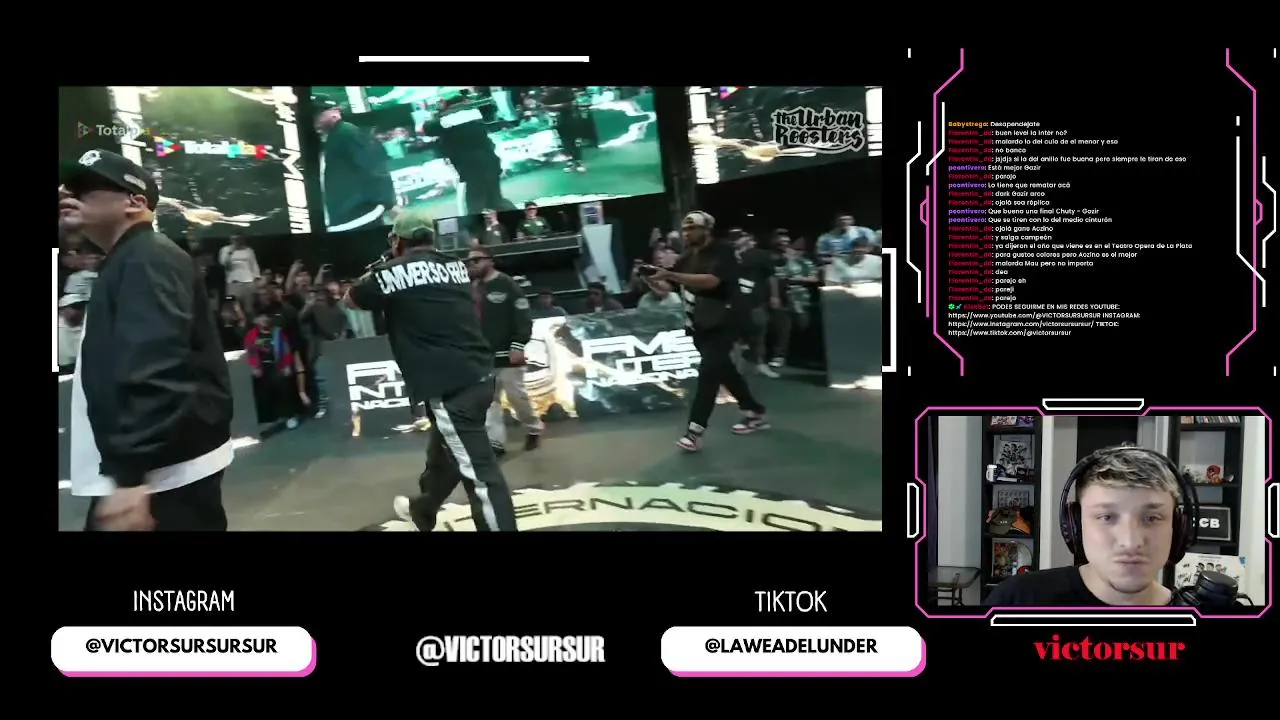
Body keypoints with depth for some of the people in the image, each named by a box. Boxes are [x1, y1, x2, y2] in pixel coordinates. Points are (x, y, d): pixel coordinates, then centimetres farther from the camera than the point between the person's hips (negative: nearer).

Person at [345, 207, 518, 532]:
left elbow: (350, 299, 14)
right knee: (443, 452, 27)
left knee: (479, 471, -8)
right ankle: (422, 511, 49)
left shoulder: (394, 273, -4)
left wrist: (374, 275, 31)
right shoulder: (456, 265, 12)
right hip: (478, 375, 8)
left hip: (450, 385, -8)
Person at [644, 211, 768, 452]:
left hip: (720, 324, -8)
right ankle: (755, 413, 30)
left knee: (708, 372, -16)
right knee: (723, 370, 15)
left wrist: (670, 275, -35)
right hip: (697, 324, 8)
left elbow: (711, 280, -30)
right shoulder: (687, 257, 9)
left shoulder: (722, 251, -13)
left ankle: (694, 431, -19)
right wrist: (656, 276, -12)